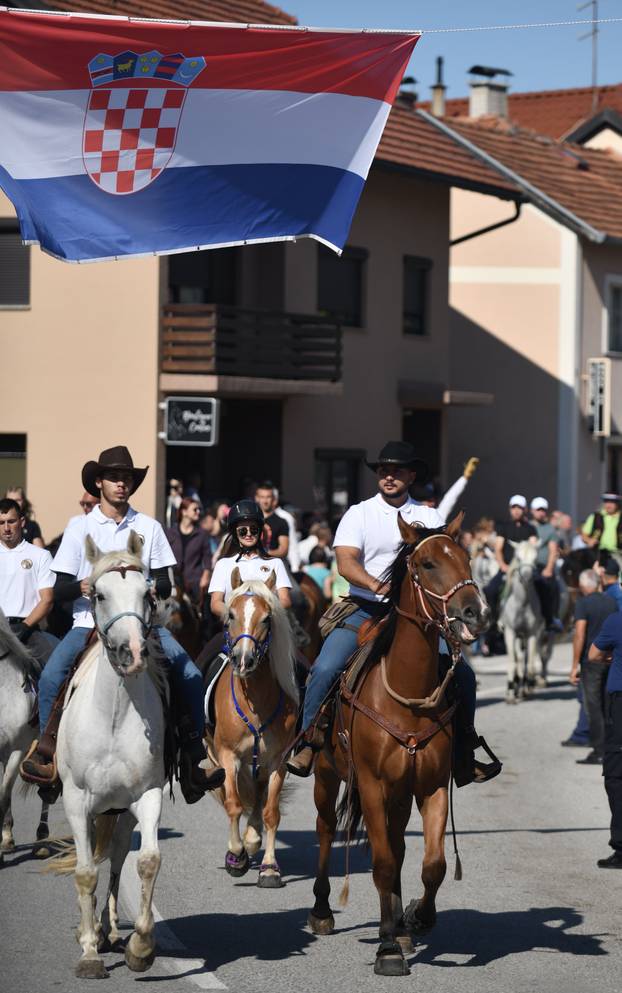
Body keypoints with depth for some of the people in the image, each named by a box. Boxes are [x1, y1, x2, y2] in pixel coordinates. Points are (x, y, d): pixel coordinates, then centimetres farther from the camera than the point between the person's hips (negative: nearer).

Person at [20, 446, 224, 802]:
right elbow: (61, 587, 2)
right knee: (51, 675, -27)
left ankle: (192, 760, -11)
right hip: (90, 621, -1)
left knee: (190, 675, -19)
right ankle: (47, 753, -15)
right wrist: (81, 586, -19)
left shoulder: (149, 527, 10)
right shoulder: (80, 526, 6)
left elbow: (165, 584, 8)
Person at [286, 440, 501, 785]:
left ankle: (464, 747, 6)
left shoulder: (429, 517, 9)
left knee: (462, 673, -9)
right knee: (325, 668, -23)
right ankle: (308, 741, -9)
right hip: (365, 610, -2)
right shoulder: (359, 514, 2)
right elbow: (346, 563, -12)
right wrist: (378, 585, -30)